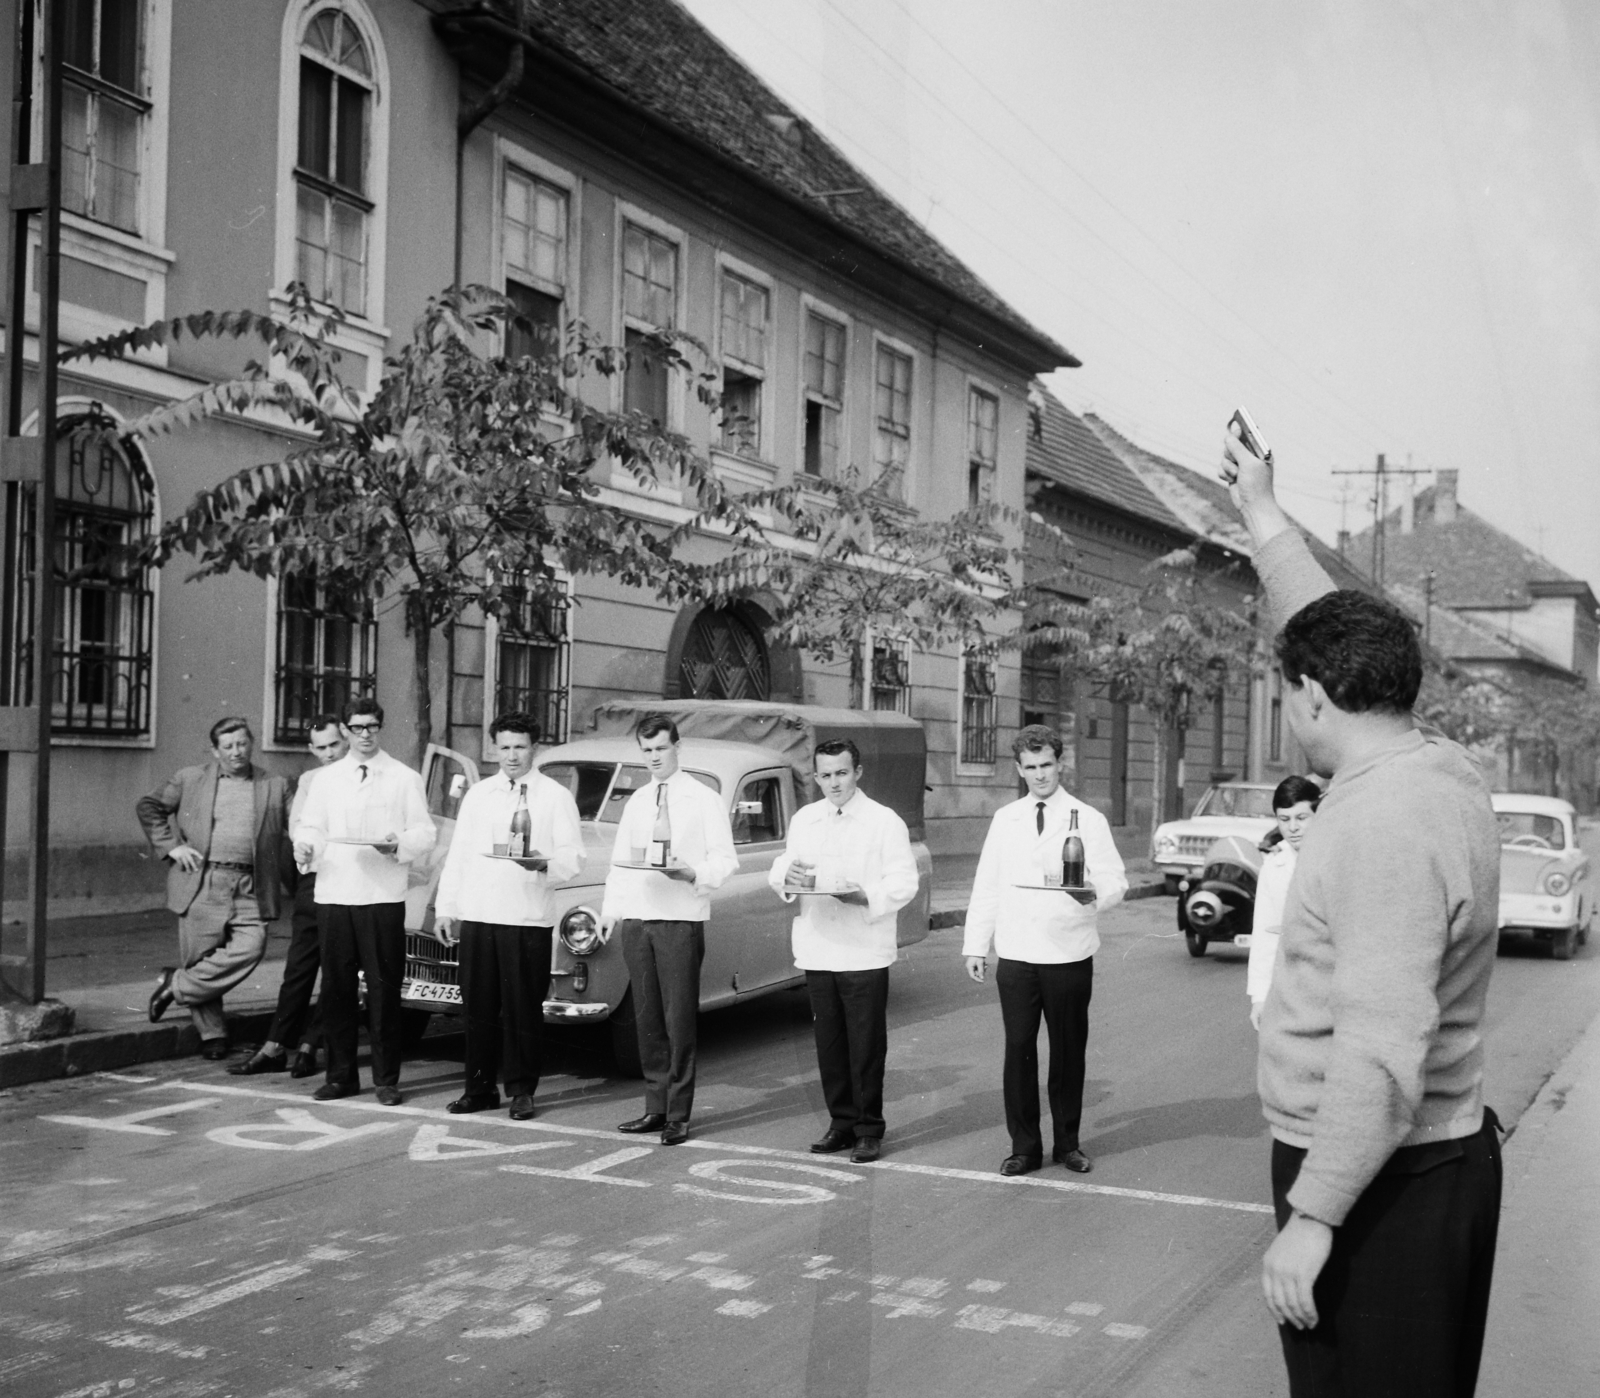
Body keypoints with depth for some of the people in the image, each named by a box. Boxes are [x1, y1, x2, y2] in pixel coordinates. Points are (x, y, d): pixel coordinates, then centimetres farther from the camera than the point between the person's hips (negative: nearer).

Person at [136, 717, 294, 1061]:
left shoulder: (276, 787, 11)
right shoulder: (189, 780, 9)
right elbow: (148, 807, 14)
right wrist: (171, 846, 2)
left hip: (249, 887, 1)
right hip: (202, 884, -1)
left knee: (250, 947, -16)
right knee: (202, 956, 0)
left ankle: (178, 984, 1)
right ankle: (212, 1034, 15)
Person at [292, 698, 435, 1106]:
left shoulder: (404, 779, 6)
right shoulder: (326, 779, 14)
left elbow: (425, 833, 3)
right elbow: (310, 825, 13)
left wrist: (398, 844, -16)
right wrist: (305, 844, -9)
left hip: (383, 896, -3)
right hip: (333, 893, 3)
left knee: (384, 989, -1)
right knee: (336, 987, 6)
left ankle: (386, 1079, 7)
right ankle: (341, 1075, 16)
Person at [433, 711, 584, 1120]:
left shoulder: (556, 797, 3)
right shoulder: (478, 795, 14)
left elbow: (573, 856, -2)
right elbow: (457, 855, 15)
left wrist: (543, 863, -22)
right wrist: (445, 907, 11)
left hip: (528, 918, -3)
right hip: (476, 915, 3)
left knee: (523, 1008, 0)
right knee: (479, 1006, 7)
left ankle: (521, 1090, 11)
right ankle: (480, 1087, 17)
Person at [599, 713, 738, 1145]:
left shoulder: (704, 800, 1)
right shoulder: (636, 802, 16)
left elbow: (724, 861, -3)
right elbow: (619, 862, 19)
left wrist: (692, 874, -21)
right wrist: (610, 909, 8)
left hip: (680, 919, -5)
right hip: (636, 918, 5)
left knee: (679, 1020, -4)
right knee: (647, 1018, 8)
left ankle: (678, 1115, 1)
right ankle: (656, 1107, 16)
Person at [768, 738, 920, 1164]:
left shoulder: (885, 822, -2)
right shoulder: (803, 820, 12)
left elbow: (904, 884, -8)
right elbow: (780, 869, 13)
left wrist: (863, 896, -22)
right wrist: (788, 878, -10)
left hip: (865, 951, -4)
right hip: (817, 949, 4)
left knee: (866, 1045, 0)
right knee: (829, 1043, 10)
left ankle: (869, 1129, 10)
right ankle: (841, 1121, 22)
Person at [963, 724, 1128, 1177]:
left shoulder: (1087, 820, 2)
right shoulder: (1005, 820, 11)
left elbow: (1115, 880, -3)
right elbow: (986, 886, 12)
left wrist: (1095, 894, -26)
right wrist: (976, 944, 7)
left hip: (1069, 956, -2)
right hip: (1015, 956, 2)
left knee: (1068, 1051, 6)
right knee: (1018, 1049, 1)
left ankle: (1067, 1143, 20)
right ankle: (1024, 1147, 11)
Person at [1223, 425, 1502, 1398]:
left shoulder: (1385, 824, -24)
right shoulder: (1438, 766, 4)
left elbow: (1383, 1057, -29)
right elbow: (1330, 630, 19)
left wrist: (1312, 1216, -24)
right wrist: (1260, 508, 28)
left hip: (1382, 1182, -10)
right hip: (1446, 1153, 10)